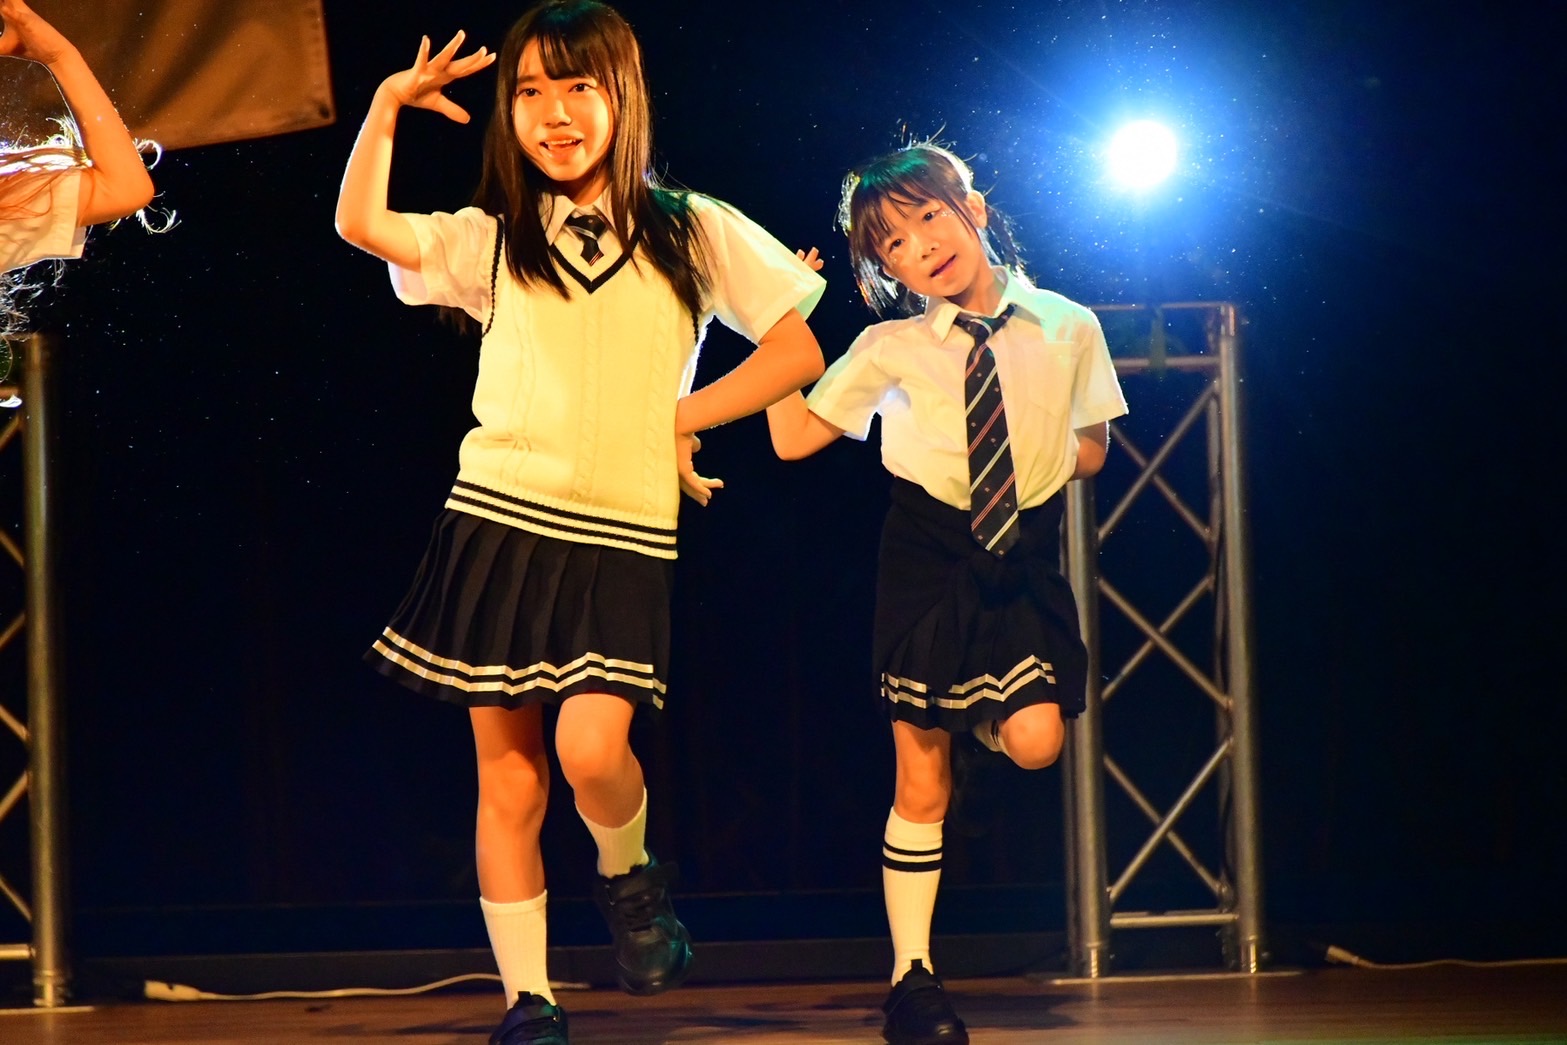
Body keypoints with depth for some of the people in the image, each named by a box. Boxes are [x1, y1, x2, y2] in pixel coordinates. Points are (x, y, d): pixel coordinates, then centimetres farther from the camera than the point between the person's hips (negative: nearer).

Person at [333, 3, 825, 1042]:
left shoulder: (693, 233, 5)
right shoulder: (494, 244, 10)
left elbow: (797, 350, 6)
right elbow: (361, 224, -2)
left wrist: (679, 420, -1)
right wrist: (389, 103, -9)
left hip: (621, 537, -2)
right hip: (498, 525, 2)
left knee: (591, 749, -20)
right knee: (507, 774, 1)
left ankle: (631, 876, 13)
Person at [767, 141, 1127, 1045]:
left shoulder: (1069, 329, -2)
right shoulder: (891, 349, -4)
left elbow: (1090, 453, 12)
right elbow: (793, 437, -3)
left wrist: (1042, 459, -2)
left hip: (1024, 554, 1)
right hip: (927, 553, -1)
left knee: (1036, 742, -19)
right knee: (921, 777, 2)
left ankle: (982, 716, 20)